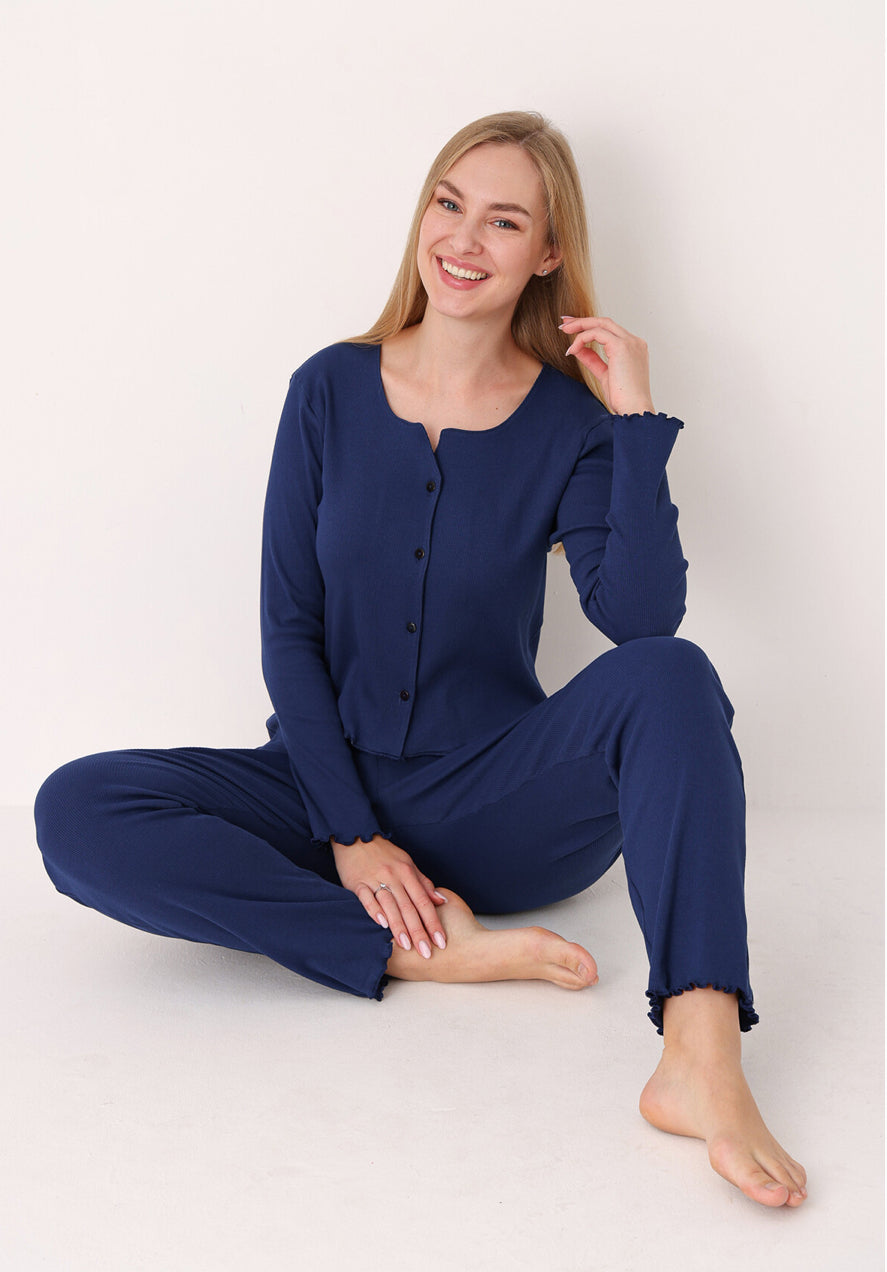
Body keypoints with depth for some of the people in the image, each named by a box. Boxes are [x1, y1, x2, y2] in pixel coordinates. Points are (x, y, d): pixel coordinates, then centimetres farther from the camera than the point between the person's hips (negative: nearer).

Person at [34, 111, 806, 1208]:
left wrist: (634, 419, -20)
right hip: (334, 787, 1)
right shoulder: (332, 390, 0)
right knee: (77, 813, -22)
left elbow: (641, 616, -18)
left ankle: (702, 1059, -42)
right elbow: (288, 631, -2)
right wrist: (350, 832, -10)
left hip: (494, 804, -1)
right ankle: (424, 952, -25)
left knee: (670, 678, -30)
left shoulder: (569, 418, -3)